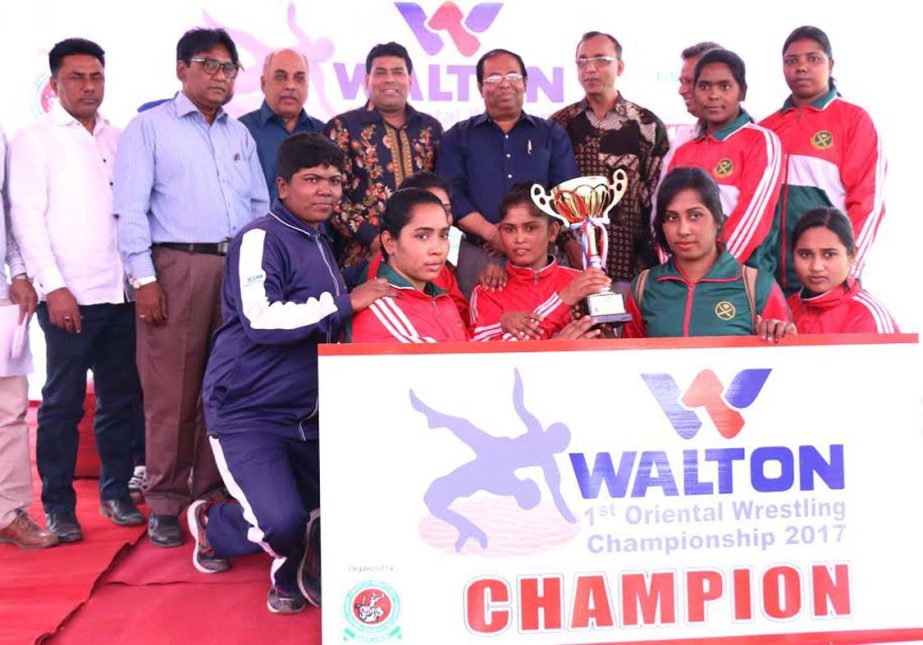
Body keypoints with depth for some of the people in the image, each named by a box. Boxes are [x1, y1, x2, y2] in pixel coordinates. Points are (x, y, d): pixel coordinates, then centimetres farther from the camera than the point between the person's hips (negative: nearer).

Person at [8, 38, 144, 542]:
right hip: (69, 296, -4)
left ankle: (116, 492, 22)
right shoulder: (35, 139, 3)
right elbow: (27, 218, -4)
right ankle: (58, 508, 11)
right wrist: (54, 287, -12)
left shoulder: (120, 141, 15)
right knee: (63, 403, 1)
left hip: (121, 293, 4)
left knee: (122, 398, 9)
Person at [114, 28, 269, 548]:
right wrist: (144, 278, -11)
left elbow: (261, 206, 19)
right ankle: (166, 504, 8)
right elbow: (131, 208, -3)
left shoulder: (240, 134, 18)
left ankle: (215, 495, 16)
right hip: (176, 266, -4)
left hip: (239, 268, 5)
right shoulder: (150, 126, 4)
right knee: (172, 391, -3)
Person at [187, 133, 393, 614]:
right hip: (247, 411, -8)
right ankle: (211, 524, 12)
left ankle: (291, 571, 25)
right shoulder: (261, 238, -12)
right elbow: (261, 320, -27)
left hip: (307, 413, 8)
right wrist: (346, 303, -22)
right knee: (283, 524, -19)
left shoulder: (321, 244, 15)